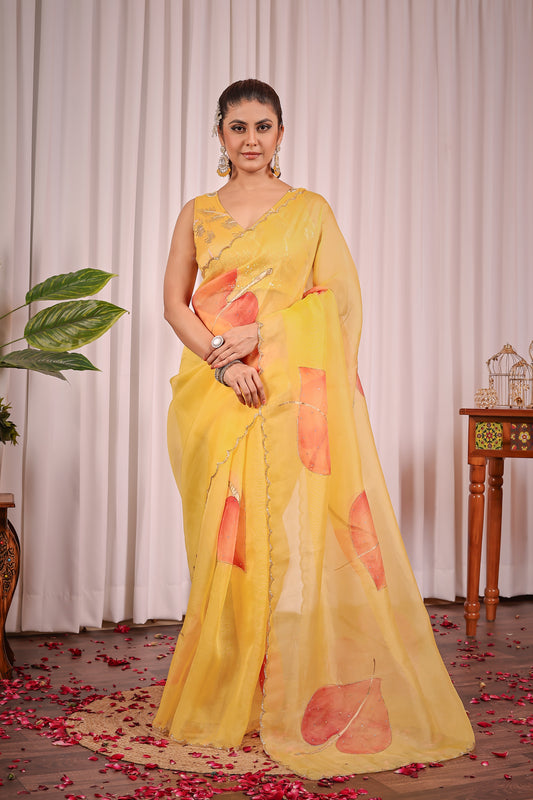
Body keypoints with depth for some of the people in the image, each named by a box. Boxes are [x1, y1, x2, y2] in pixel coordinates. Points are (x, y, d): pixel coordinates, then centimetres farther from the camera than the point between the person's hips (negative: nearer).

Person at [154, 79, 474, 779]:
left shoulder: (310, 210, 9)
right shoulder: (197, 215, 13)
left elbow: (338, 297, 0)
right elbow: (175, 303, 6)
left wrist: (260, 332, -12)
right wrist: (223, 358, -10)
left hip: (292, 391, -1)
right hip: (215, 394, 2)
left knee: (294, 531, -5)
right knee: (224, 538, 2)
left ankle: (302, 698, 5)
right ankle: (223, 696, 13)